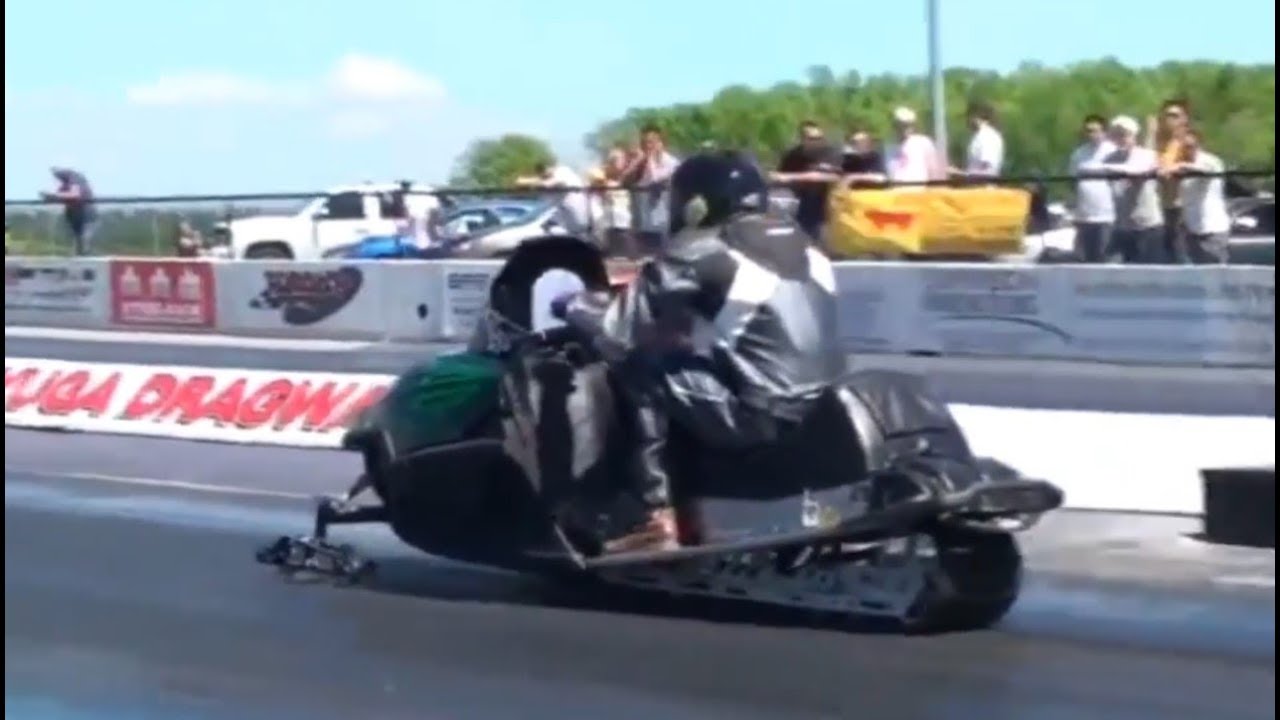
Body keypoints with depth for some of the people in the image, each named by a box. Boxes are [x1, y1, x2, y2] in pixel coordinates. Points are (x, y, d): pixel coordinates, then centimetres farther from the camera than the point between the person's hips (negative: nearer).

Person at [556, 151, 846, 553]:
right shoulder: (799, 244, 14)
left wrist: (576, 308, 15)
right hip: (822, 406, 9)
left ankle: (657, 520, -1)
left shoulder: (699, 253, -9)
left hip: (762, 416, -9)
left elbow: (619, 332, -5)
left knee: (640, 373, 3)